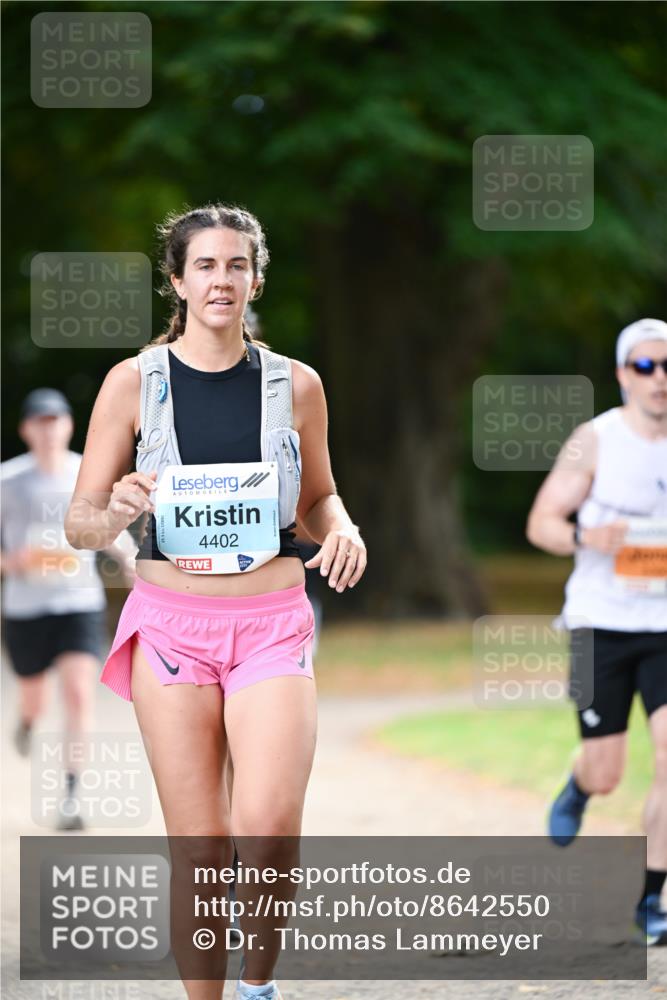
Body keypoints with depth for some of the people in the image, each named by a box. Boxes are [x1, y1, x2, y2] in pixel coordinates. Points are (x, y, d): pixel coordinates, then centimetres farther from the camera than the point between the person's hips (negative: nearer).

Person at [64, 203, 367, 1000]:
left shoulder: (295, 384, 5)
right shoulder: (133, 381, 1)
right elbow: (79, 521, 3)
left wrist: (341, 532, -3)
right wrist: (117, 513, -19)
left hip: (271, 625, 0)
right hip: (171, 623, 0)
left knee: (268, 826, -18)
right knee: (197, 845, -3)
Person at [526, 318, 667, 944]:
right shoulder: (595, 441, -7)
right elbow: (541, 522, -5)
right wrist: (584, 538, -25)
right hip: (602, 624, -2)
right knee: (605, 775, 2)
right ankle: (577, 788, 41)